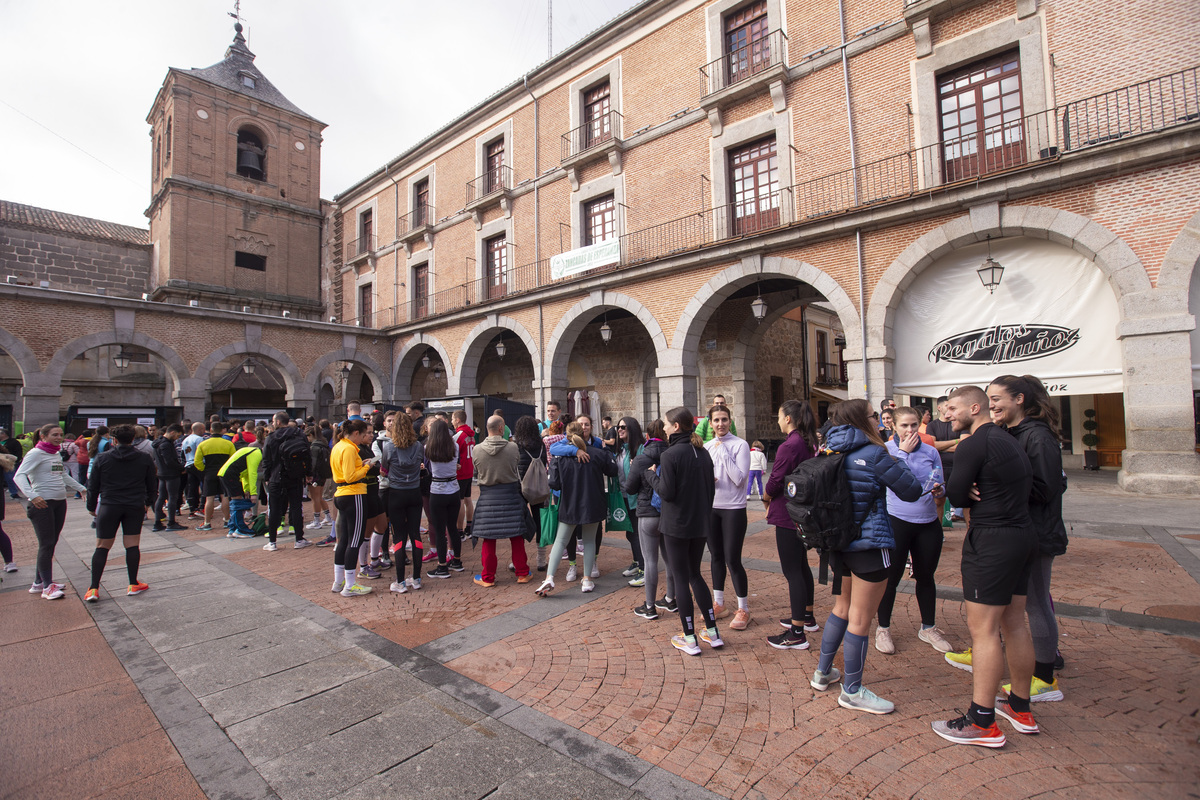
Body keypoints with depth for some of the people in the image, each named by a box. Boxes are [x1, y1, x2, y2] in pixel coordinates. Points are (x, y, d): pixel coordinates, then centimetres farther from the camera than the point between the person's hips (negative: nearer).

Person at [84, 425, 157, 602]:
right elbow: (152, 484, 6)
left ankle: (94, 588, 3)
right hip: (135, 507, 0)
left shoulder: (103, 458, 0)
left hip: (109, 507, 0)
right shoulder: (145, 459, 1)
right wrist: (148, 503, 21)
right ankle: (133, 584, 11)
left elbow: (93, 485, 4)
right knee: (132, 545, 6)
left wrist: (91, 507, 16)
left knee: (102, 547, 6)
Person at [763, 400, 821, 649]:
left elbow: (775, 483, -20)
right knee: (801, 565, 21)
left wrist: (766, 498, 2)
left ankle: (797, 634, 4)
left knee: (792, 571, -3)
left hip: (789, 515, -10)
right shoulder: (809, 444, 8)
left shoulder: (789, 446, -20)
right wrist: (774, 501, 11)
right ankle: (807, 617, 36)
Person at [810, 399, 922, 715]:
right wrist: (902, 455, 5)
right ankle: (852, 691, 17)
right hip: (869, 545, -7)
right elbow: (911, 491, -9)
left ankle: (823, 672, 33)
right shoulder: (873, 454, -16)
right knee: (860, 617, 4)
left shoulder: (830, 453, 4)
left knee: (842, 607, 22)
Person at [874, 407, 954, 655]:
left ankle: (928, 628, 35)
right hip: (897, 521, -4)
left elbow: (940, 485, 10)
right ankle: (883, 629, 21)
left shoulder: (931, 452, 5)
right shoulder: (887, 449, -6)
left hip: (928, 523, 4)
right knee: (892, 577, 4)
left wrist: (939, 490, -12)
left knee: (926, 576, 16)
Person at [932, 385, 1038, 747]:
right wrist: (980, 491, 2)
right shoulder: (1010, 441, 14)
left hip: (992, 541, -10)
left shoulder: (973, 445, -15)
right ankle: (1020, 709, 30)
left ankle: (982, 723, 3)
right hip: (1024, 534, 10)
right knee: (1014, 623, 18)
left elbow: (956, 496, -14)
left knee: (983, 628, -4)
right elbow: (1027, 484, 17)